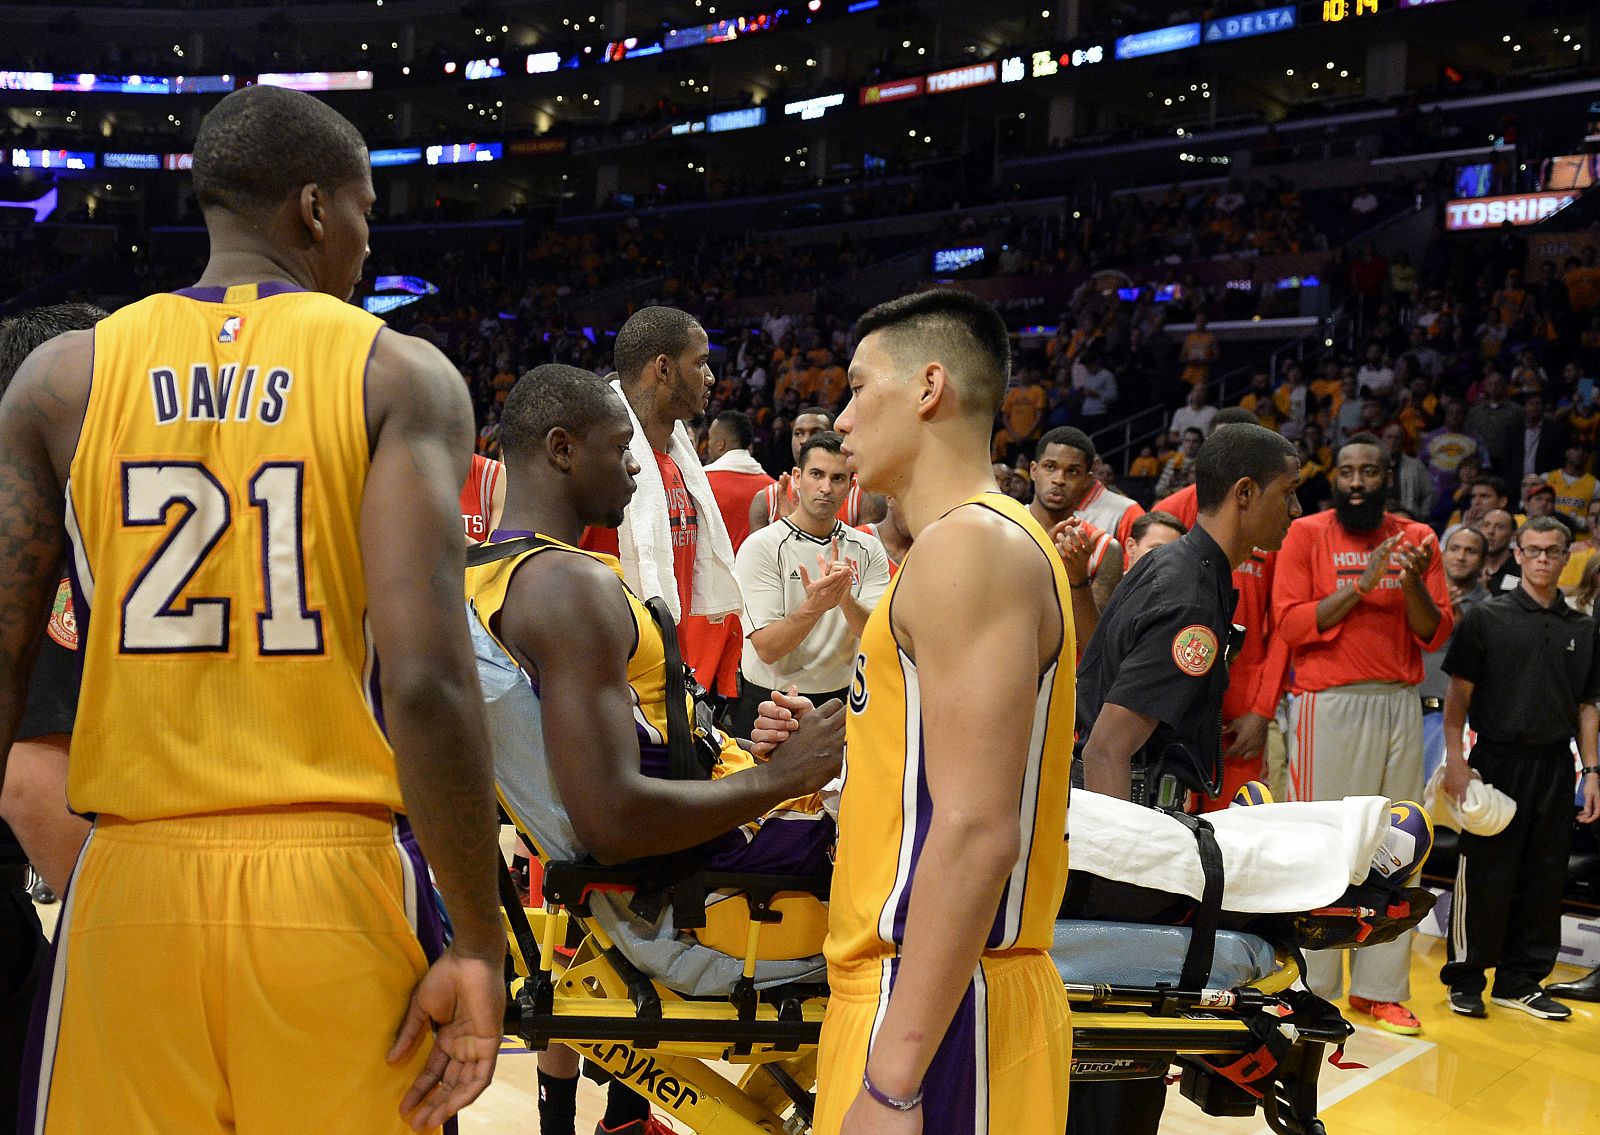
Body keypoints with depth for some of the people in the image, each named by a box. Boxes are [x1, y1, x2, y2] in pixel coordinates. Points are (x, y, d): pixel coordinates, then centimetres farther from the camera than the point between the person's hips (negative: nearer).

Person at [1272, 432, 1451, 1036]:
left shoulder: (1416, 538, 9)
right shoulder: (1307, 534, 0)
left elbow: (1436, 635, 5)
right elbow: (1290, 624, -9)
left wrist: (1414, 583, -12)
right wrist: (1360, 584, -16)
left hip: (1399, 706, 4)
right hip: (1329, 706, -4)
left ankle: (1380, 987, 16)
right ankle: (1312, 984, 9)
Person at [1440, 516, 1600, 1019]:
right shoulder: (1486, 618, -1)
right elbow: (1458, 694, -3)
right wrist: (1455, 759, -11)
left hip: (1556, 768, 4)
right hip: (1497, 764, -4)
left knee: (1545, 879, 8)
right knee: (1485, 877, 1)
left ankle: (1520, 982, 20)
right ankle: (1465, 979, 12)